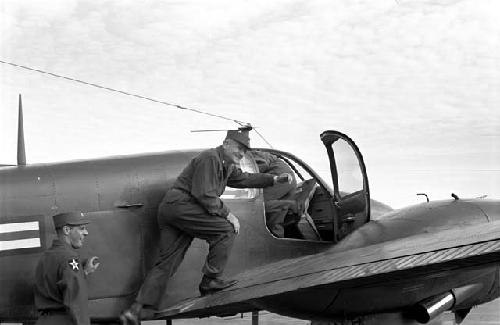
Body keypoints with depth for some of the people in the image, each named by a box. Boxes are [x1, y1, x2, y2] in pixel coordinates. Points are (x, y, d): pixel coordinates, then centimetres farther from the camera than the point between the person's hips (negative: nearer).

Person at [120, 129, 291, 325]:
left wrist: (274, 179, 29)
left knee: (166, 263, 2)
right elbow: (204, 194, -16)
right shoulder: (210, 158, -9)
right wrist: (227, 214, -12)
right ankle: (210, 280, -5)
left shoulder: (227, 166, 22)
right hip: (180, 205, -10)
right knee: (226, 230, -9)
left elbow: (243, 178, 36)